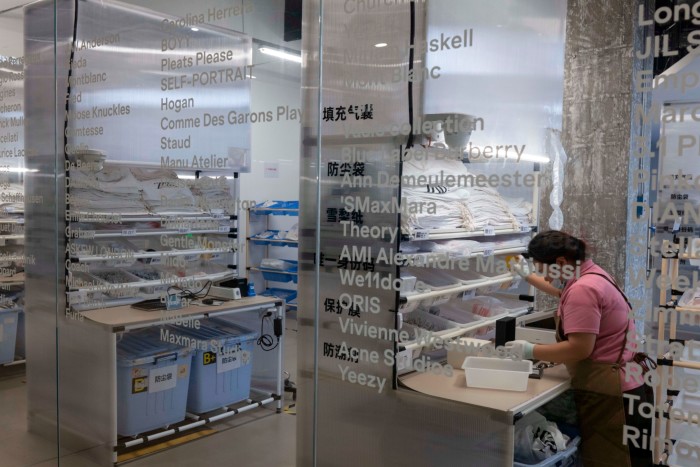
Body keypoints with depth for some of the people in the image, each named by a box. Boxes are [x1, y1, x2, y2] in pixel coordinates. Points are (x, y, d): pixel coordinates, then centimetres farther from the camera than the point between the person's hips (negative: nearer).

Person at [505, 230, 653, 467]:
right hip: (617, 382, 11)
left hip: (608, 389, -11)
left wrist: (531, 351, -17)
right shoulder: (589, 273, 10)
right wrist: (527, 276, 39)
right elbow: (562, 291, 33)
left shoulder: (582, 290, -23)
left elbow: (580, 349, -26)